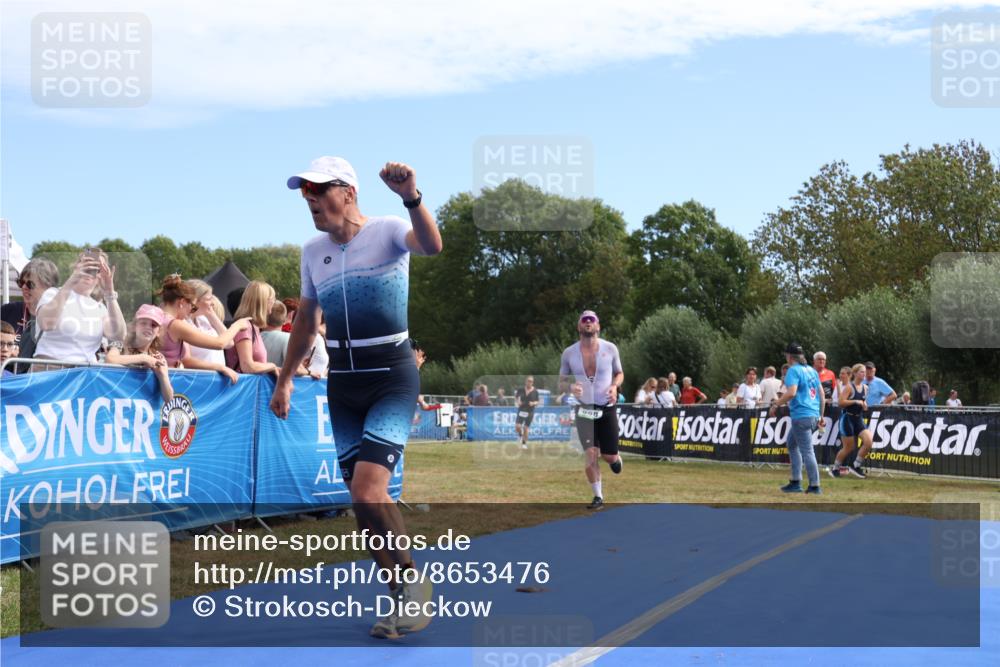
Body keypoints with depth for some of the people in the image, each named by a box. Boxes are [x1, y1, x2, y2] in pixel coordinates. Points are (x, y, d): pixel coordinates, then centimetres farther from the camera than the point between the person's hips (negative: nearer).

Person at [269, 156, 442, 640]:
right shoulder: (313, 251, 9)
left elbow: (431, 246, -31)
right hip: (341, 385, 6)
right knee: (365, 499, 5)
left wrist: (411, 197, -48)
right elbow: (306, 320, 20)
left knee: (367, 490, -20)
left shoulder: (388, 231, -9)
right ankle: (404, 600, 18)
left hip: (392, 379, -6)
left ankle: (412, 582, 2)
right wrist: (285, 379, 21)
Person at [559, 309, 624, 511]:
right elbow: (561, 380, 7)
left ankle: (615, 458, 39)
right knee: (590, 454, -7)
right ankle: (598, 496, 8)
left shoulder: (610, 348, -3)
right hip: (584, 409, 0)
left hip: (607, 408, 0)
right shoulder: (569, 353, -2)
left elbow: (619, 373, 10)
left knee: (609, 456, 1)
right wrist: (570, 388, -16)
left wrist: (615, 386, -12)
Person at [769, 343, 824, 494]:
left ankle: (815, 486, -3)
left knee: (807, 451, -5)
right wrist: (821, 416, 24)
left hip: (801, 416, -9)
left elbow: (791, 392, -22)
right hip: (814, 416, 9)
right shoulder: (811, 370, 16)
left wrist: (776, 404, -13)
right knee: (792, 443, 20)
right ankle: (795, 482, 18)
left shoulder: (793, 370, -8)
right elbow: (822, 394, 17)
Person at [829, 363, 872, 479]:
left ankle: (856, 466, 5)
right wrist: (855, 401, -23)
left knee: (868, 441, -11)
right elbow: (840, 402, -19)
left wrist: (864, 404, 4)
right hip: (847, 418, -6)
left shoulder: (865, 387, 9)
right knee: (848, 447, 0)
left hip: (859, 419, 6)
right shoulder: (849, 387, -11)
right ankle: (834, 468, 20)